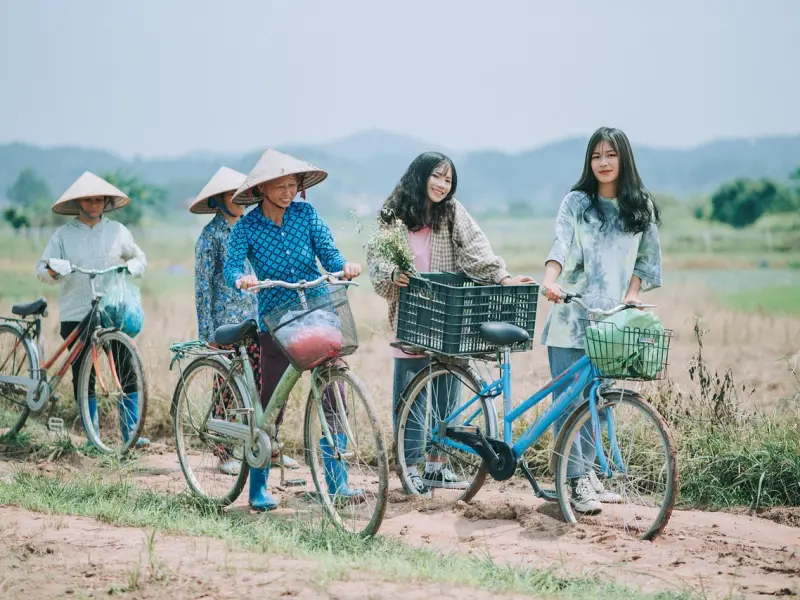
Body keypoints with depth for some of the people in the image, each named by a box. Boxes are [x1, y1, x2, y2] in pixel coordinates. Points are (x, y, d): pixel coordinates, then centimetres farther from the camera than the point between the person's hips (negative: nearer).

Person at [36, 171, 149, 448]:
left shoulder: (117, 230, 8)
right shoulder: (63, 234, 5)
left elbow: (139, 258, 17)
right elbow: (42, 267, 5)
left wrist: (128, 269, -4)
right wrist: (51, 271, -18)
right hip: (76, 315, 0)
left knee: (127, 371, -8)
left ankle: (132, 432, -2)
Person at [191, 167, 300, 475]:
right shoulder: (211, 235, -4)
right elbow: (203, 285, -6)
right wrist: (208, 332, -9)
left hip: (256, 319, 5)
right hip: (227, 323, -5)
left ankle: (271, 448, 12)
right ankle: (224, 455, 10)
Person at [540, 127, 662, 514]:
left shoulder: (642, 208, 9)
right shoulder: (576, 202, 0)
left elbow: (646, 259, 15)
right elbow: (560, 244, -15)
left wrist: (633, 292, -1)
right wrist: (550, 279, -32)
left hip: (612, 318, 3)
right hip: (572, 315, -2)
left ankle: (585, 470, 21)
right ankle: (578, 481, -4)